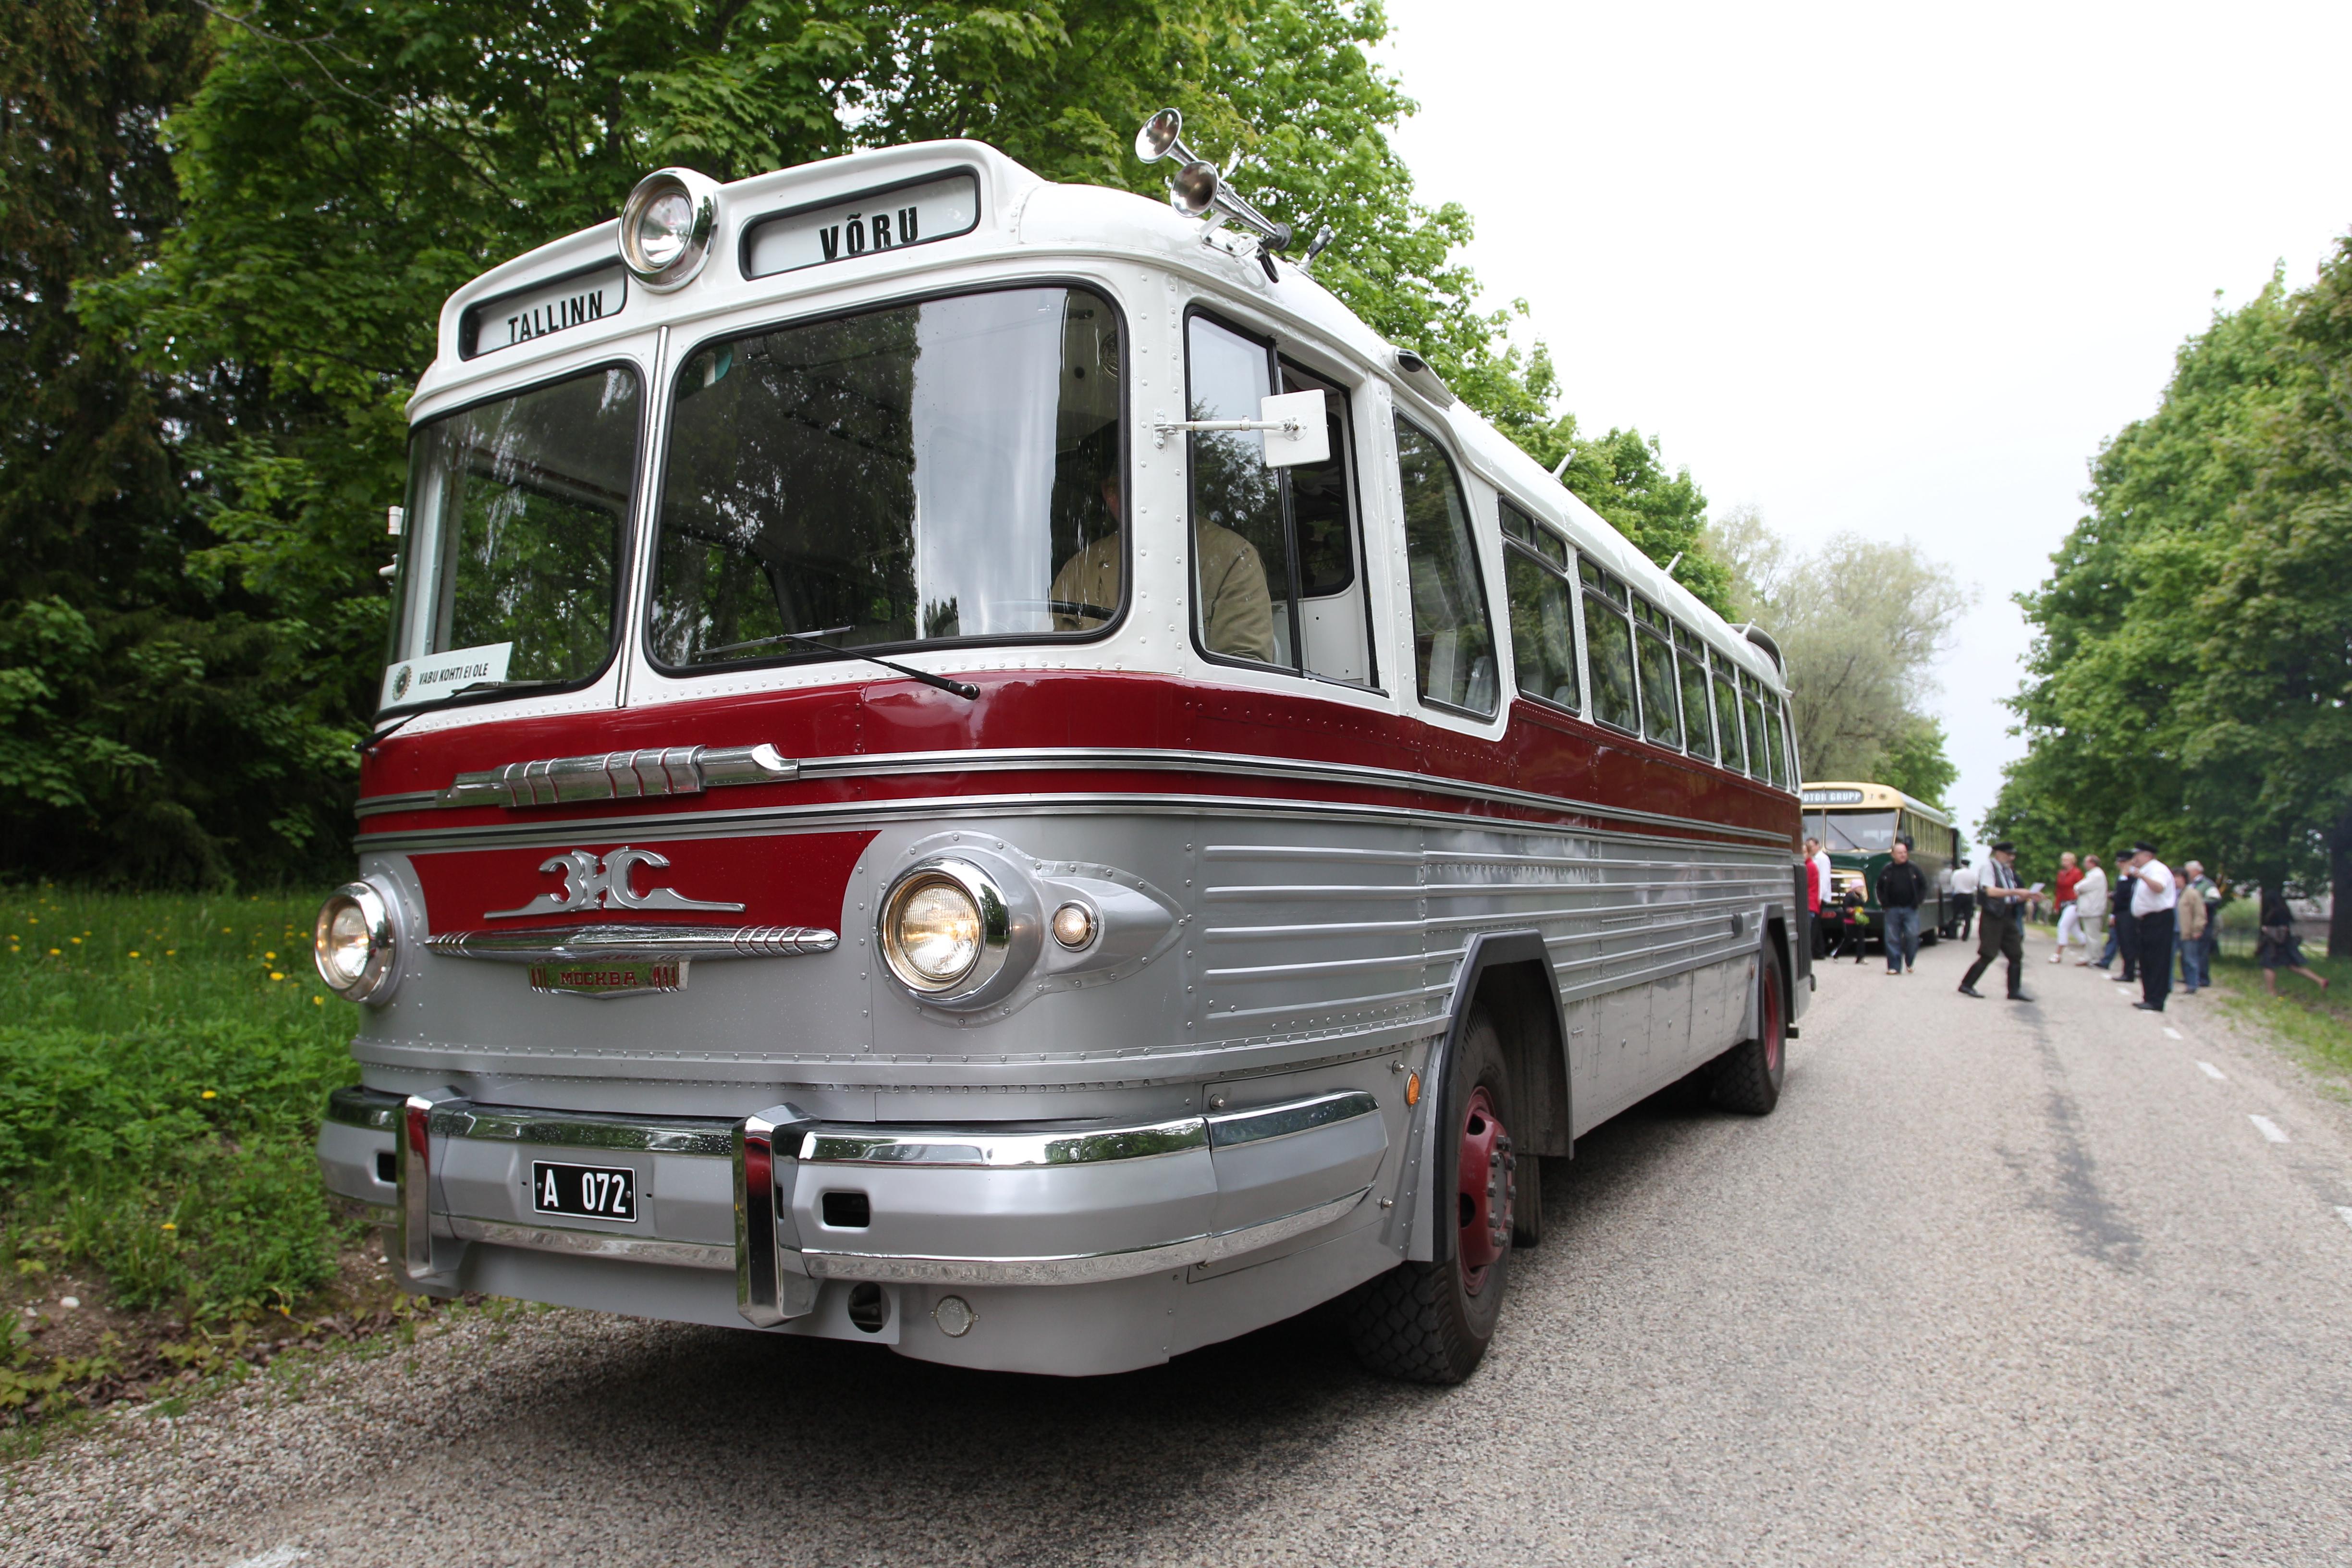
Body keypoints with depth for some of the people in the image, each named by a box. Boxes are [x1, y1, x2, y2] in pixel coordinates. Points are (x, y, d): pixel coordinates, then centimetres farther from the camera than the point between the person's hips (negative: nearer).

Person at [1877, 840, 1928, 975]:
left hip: (1910, 909, 0)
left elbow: (1924, 886, 10)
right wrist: (1884, 903, 2)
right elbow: (1880, 888, 13)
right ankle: (1894, 967, 4)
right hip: (1892, 910, 0)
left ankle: (1910, 962, 14)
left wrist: (1918, 901, -1)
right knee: (1893, 938, -1)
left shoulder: (1913, 869, 4)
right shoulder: (1887, 871, 4)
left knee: (1912, 936, -8)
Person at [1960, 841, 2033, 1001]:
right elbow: (1990, 891, -20)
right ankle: (1966, 986, 3)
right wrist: (2016, 892, -21)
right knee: (1988, 955, -6)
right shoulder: (1988, 866, -8)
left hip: (2008, 915, 8)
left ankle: (2015, 991, 9)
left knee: (2016, 954, 4)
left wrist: (2026, 896, 3)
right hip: (1992, 916, -8)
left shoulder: (2008, 871, 16)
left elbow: (2011, 897, 20)